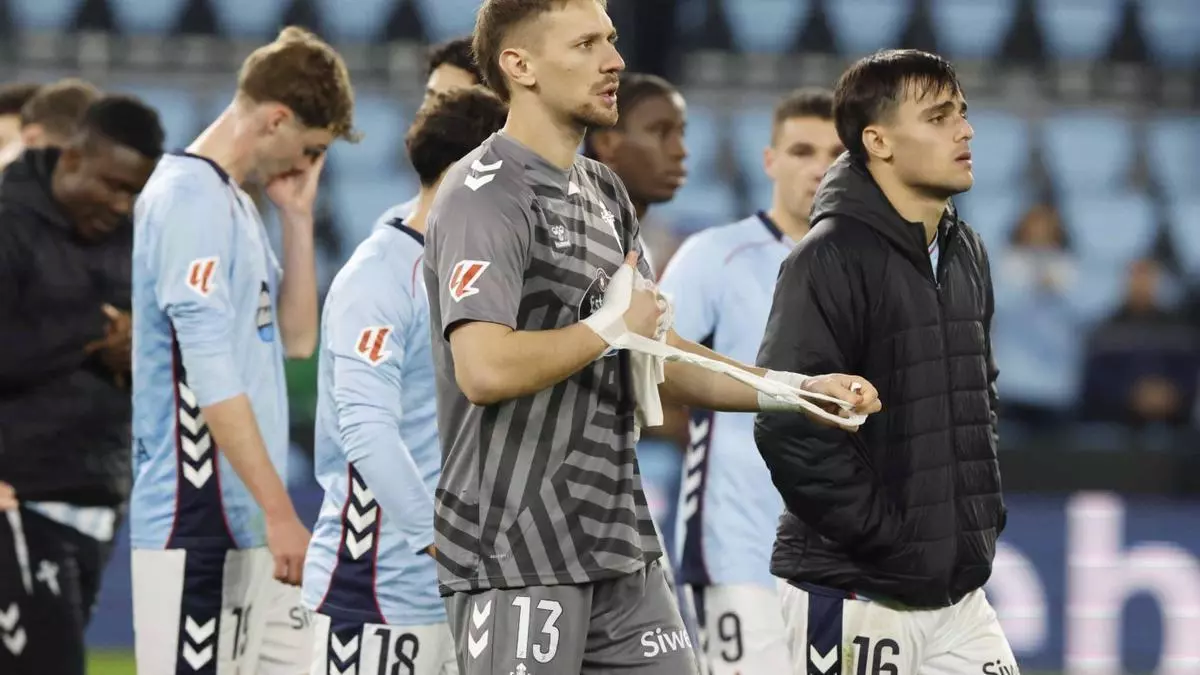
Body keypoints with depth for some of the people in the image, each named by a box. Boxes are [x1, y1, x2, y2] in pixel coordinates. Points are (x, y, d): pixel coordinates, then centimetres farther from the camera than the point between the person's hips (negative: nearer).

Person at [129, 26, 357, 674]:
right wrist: (282, 514, -22)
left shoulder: (237, 203, 16)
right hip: (197, 526, -10)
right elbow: (211, 380, -20)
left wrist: (296, 218, 10)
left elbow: (296, 338, 19)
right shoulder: (190, 200, -14)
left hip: (249, 525, 10)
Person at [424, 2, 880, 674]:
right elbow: (485, 370, -26)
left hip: (619, 544, 8)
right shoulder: (487, 195, -13)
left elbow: (656, 357, 21)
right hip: (516, 557, -8)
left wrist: (793, 390, 10)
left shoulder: (604, 192, 16)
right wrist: (610, 325, -13)